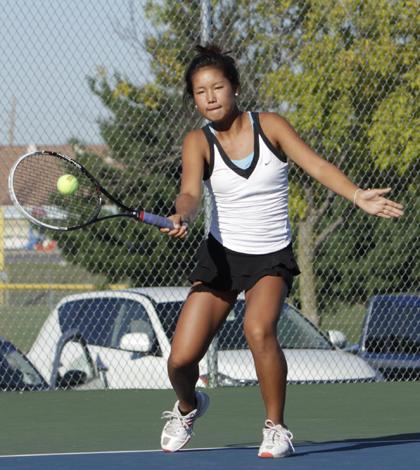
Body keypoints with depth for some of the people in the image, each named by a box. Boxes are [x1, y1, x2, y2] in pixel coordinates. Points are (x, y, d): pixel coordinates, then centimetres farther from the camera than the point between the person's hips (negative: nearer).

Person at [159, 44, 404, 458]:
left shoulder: (269, 126, -6)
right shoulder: (198, 142, -6)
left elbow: (317, 166, -14)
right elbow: (190, 192, -22)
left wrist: (357, 196, -31)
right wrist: (182, 216, -46)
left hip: (271, 257, -1)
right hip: (221, 254, 2)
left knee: (258, 329, -31)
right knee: (181, 359, -5)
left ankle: (276, 429, -14)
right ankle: (188, 407, 32)